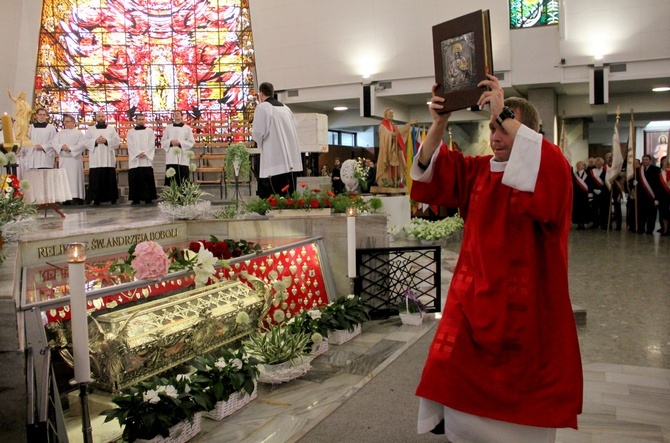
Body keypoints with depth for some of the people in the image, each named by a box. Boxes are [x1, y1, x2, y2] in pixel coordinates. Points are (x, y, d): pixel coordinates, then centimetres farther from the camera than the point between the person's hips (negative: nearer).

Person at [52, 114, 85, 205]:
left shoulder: (78, 133, 5)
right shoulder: (60, 133, 16)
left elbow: (81, 145, -7)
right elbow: (54, 142, 4)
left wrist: (70, 148, -17)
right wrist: (61, 146, -15)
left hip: (75, 158, -4)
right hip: (63, 159, 4)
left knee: (75, 177, -6)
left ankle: (76, 197, -8)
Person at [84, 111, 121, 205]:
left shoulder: (111, 129, 13)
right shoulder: (90, 129, 14)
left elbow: (117, 141, 3)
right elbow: (85, 142, 5)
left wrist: (106, 141, -10)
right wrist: (96, 141, -10)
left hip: (108, 160, 0)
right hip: (95, 161, 0)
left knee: (110, 179, -1)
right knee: (96, 180, -5)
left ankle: (112, 198, 4)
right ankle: (96, 199, -3)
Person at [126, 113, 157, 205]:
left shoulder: (150, 131, 14)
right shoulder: (130, 132, 13)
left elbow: (151, 144, 3)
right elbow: (130, 145, 2)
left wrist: (144, 153, -11)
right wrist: (138, 153, -13)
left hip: (147, 160, 0)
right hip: (134, 160, 0)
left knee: (147, 179, -6)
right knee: (135, 179, -3)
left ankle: (148, 198, -3)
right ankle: (135, 199, 0)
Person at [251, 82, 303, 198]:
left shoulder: (262, 107, -4)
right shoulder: (285, 107, 16)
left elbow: (258, 133, -12)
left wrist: (252, 133, 12)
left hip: (273, 159, -7)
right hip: (291, 159, 7)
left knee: (269, 197, -6)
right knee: (288, 195, 8)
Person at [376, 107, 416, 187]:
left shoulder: (392, 125, 18)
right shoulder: (383, 125, -8)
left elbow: (400, 130, 23)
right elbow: (386, 133, -24)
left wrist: (410, 124, 20)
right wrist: (393, 134, -44)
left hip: (394, 148, 8)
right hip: (387, 148, -8)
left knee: (393, 164, 4)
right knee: (387, 164, -11)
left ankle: (392, 182, 5)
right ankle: (385, 182, -13)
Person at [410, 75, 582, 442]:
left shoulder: (551, 171, -7)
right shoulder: (477, 171, 7)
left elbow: (542, 172, -31)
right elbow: (431, 169, 1)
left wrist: (505, 114, -28)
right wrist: (439, 123, -15)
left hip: (526, 305, -4)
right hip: (474, 298, 4)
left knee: (523, 401, 8)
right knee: (454, 381, 7)